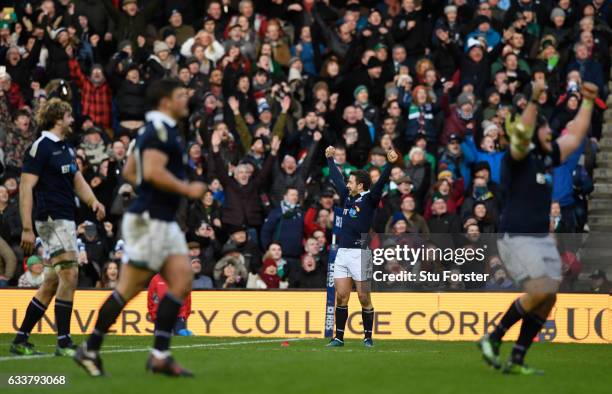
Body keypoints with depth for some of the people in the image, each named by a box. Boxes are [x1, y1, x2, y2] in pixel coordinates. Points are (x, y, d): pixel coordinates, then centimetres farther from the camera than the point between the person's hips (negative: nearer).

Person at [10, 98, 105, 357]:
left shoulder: (66, 148, 18)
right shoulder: (41, 147, -10)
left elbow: (77, 180, 22)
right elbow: (26, 187, -13)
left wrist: (93, 201, 0)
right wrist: (27, 228, -19)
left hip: (67, 219, 9)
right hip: (52, 219, -9)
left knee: (53, 282, 9)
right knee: (69, 274, -15)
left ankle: (21, 340, 15)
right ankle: (63, 342, -14)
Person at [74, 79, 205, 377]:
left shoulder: (157, 130, 17)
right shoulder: (160, 130, -13)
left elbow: (129, 172, 23)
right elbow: (153, 172, -26)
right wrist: (187, 189, -17)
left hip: (164, 223, 10)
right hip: (149, 221, -10)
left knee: (182, 282, 0)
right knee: (128, 289, -3)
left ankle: (160, 355, -1)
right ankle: (90, 350, 8)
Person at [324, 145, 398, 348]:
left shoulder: (369, 199, -3)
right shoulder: (347, 196, 15)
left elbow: (381, 182, -17)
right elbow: (337, 178, 29)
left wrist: (390, 164, -31)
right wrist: (330, 159, 39)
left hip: (360, 253, -6)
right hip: (342, 253, 6)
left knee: (364, 298, -2)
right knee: (341, 297, 4)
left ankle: (368, 337, 5)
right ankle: (339, 337, 8)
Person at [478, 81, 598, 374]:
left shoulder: (548, 157, 14)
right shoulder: (519, 157, -8)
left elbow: (576, 135, 24)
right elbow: (523, 134, -29)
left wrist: (588, 101, 21)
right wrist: (534, 101, -39)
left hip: (544, 240, 8)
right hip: (517, 238, -8)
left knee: (548, 298, 2)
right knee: (540, 292, -20)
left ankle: (517, 360, 9)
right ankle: (493, 339, -3)